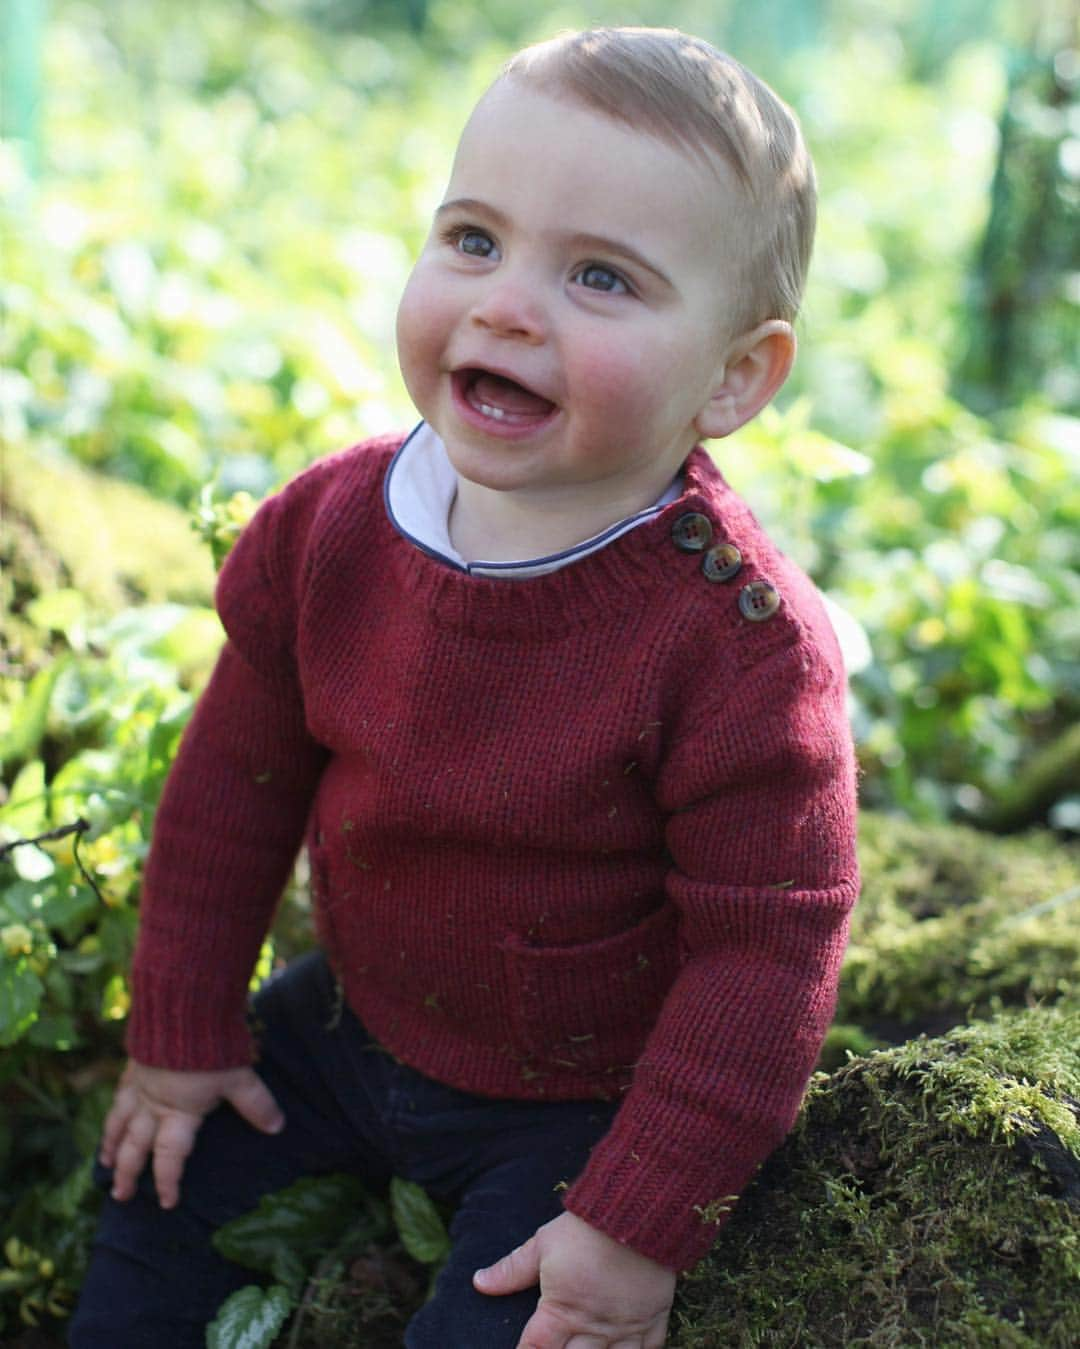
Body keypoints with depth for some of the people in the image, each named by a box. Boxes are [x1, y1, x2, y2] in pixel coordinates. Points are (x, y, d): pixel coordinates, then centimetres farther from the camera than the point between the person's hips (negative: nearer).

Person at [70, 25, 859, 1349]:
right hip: (354, 1019, 5)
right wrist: (180, 1030, 5)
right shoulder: (328, 528, -14)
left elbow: (765, 950, -23)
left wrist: (644, 1220, -21)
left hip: (581, 1102, -5)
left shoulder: (736, 642, -30)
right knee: (162, 1190, 14)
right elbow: (236, 780, -1)